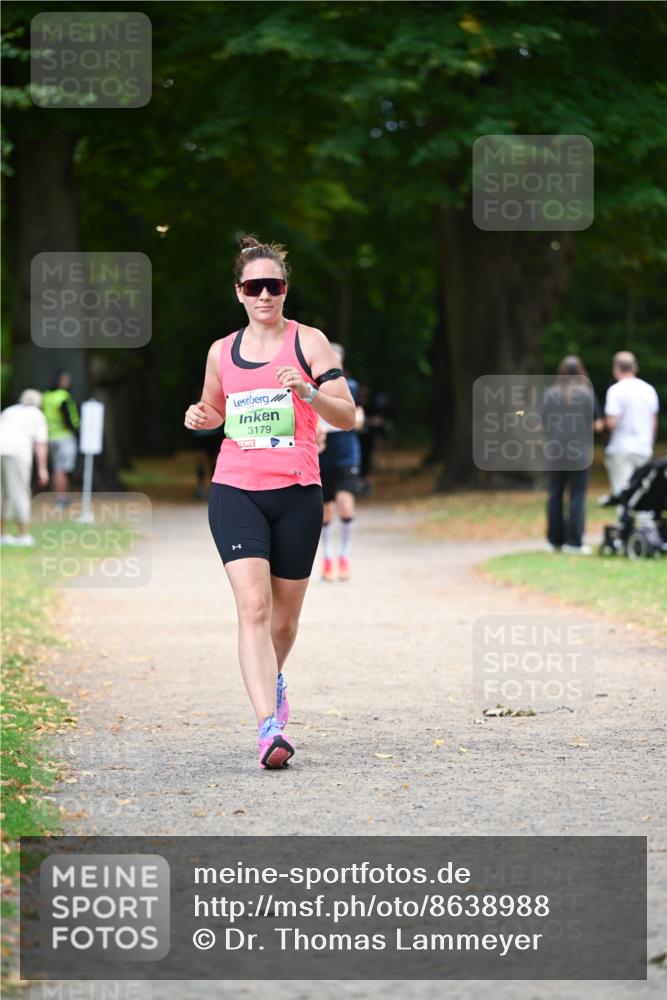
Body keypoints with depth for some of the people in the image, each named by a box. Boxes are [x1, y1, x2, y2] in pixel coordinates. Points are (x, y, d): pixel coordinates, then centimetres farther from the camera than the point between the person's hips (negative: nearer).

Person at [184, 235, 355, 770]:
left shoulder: (308, 341, 1)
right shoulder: (222, 352, 10)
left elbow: (347, 415, -3)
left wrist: (307, 391, -22)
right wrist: (201, 418, 3)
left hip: (297, 492, 0)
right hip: (235, 491, 1)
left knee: (285, 617, 10)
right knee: (253, 605, -18)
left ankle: (273, 680, 43)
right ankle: (269, 726, -25)